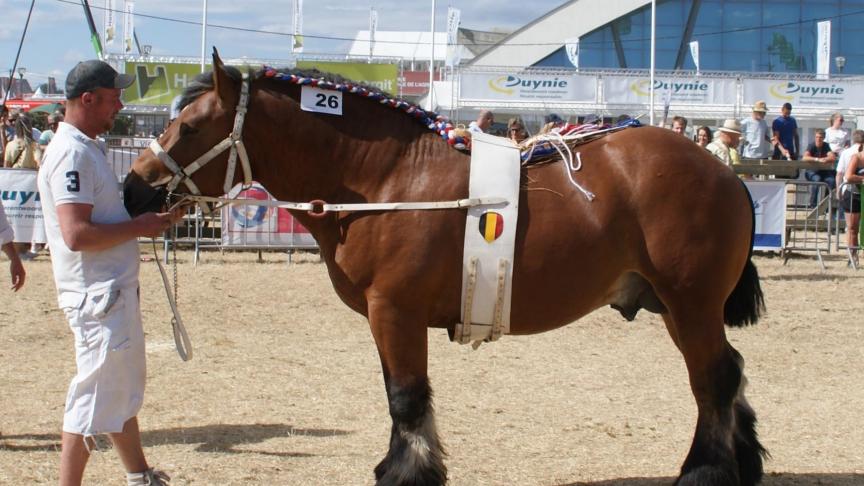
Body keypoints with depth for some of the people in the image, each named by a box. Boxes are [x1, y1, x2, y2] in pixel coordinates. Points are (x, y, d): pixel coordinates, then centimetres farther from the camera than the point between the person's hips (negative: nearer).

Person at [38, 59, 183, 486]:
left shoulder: (89, 148, 13)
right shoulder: (71, 153, -19)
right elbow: (76, 234, -27)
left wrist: (152, 214, 10)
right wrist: (139, 226, -18)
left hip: (116, 290, 11)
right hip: (97, 295, -11)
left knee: (124, 389, 20)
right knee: (95, 395, -6)